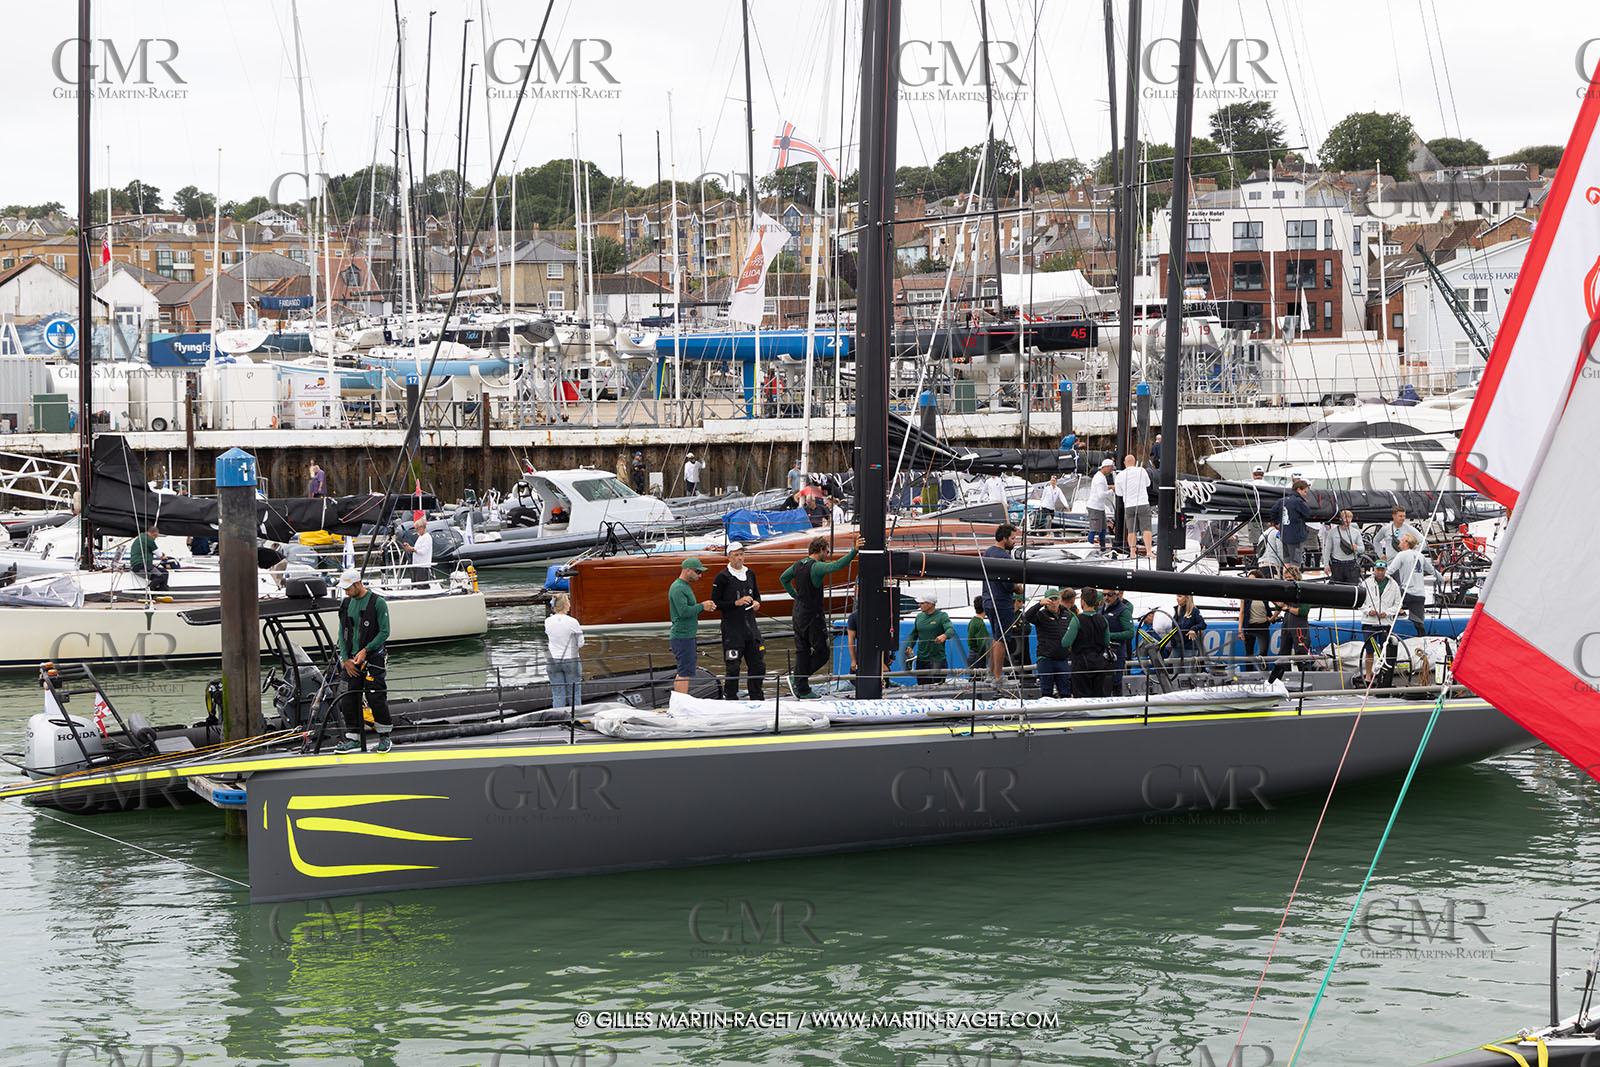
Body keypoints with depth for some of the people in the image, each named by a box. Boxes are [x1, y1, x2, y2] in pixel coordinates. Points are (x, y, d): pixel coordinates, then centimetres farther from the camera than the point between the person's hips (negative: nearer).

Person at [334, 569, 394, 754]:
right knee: (349, 698, 2)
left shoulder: (377, 602, -7)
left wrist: (365, 651, -14)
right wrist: (346, 659, 1)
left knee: (375, 697, -8)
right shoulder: (346, 604, 10)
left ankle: (384, 737, 6)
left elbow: (384, 632, -9)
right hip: (351, 659, 6)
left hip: (373, 657, -6)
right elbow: (342, 633, 12)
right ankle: (352, 739, 10)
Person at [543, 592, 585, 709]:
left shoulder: (548, 622, -5)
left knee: (557, 696, 7)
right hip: (571, 660, -3)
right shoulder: (572, 622, -15)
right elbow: (580, 644, -6)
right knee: (574, 695, 7)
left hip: (553, 661, 3)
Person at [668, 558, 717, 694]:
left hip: (687, 636, 11)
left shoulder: (685, 586, 18)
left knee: (683, 671, 13)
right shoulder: (678, 588, -15)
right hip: (682, 637, -11)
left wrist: (705, 607, 6)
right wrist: (702, 606, -14)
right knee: (686, 673, -11)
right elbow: (684, 611, -25)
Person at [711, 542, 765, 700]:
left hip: (751, 626, 6)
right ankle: (730, 699, 8)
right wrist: (736, 603, -18)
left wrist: (757, 603, 1)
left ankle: (757, 699, 20)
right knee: (733, 668, -4)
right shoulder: (722, 578, -7)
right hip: (732, 630, -6)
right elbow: (715, 603, -9)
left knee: (758, 666, 8)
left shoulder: (750, 574, 11)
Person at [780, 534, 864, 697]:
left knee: (802, 651, 12)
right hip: (813, 616, -9)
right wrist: (854, 550, -38)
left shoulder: (798, 565, 8)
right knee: (822, 653, 2)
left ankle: (802, 689, 13)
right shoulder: (816, 567, -18)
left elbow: (783, 578, 25)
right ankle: (798, 679, -2)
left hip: (798, 615, 9)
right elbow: (837, 565, -34)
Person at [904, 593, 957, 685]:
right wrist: (909, 647, 2)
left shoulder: (942, 616, -5)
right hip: (921, 659, 5)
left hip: (938, 660, -5)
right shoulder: (919, 617, 13)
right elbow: (914, 634, 21)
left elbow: (951, 630, -20)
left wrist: (944, 636, -43)